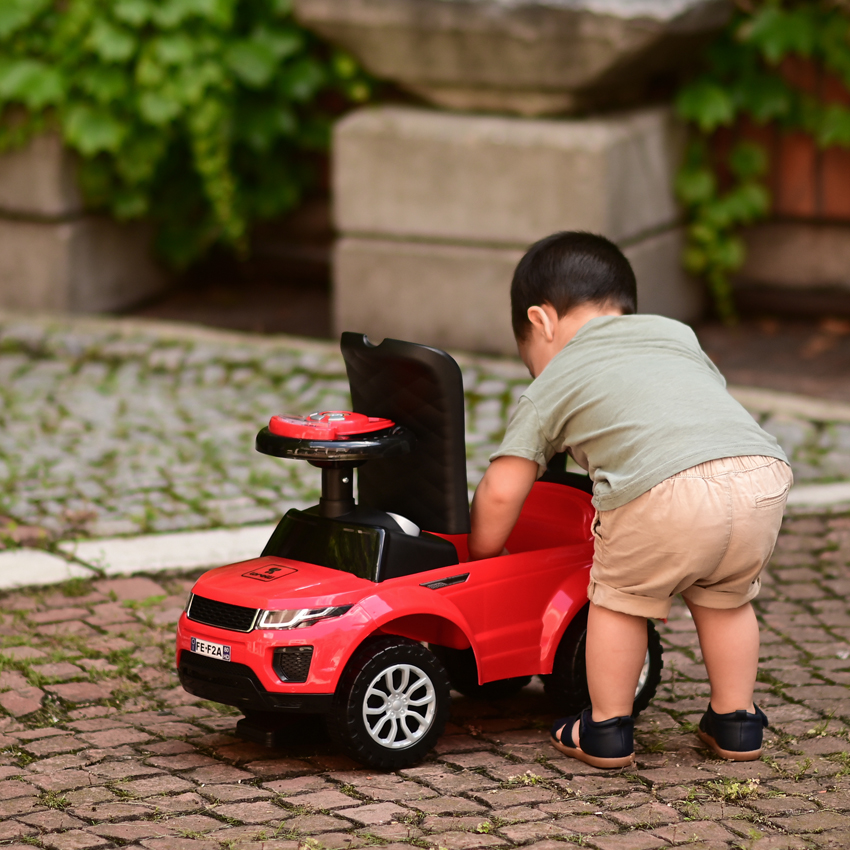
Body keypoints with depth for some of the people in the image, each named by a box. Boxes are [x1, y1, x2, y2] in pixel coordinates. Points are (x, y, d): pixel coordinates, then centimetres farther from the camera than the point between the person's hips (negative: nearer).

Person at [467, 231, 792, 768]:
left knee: (619, 599, 19)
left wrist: (481, 560, 37)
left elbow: (500, 493, 20)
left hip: (668, 489, -5)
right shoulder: (676, 334, 35)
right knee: (724, 599, 28)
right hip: (764, 470, 5)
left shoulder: (551, 386, 23)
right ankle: (735, 723, 33)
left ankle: (608, 731, 25)